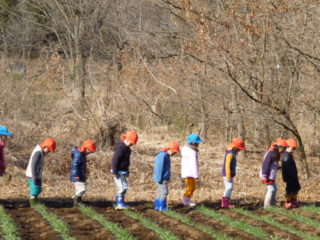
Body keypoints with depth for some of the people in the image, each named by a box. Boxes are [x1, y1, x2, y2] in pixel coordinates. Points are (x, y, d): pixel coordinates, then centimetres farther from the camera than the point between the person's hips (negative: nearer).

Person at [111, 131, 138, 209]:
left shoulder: (127, 147, 11)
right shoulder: (121, 147, -20)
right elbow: (115, 159, -24)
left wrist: (127, 171, 24)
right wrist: (114, 172, -25)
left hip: (123, 171, 10)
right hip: (118, 172, -10)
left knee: (124, 187, 11)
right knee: (122, 187, -11)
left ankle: (118, 204, 17)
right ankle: (120, 203, -4)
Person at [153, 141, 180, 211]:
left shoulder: (166, 156, 14)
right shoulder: (162, 156, -18)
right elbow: (159, 168, -20)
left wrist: (167, 178, 21)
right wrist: (160, 179, -20)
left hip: (164, 178, 10)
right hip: (162, 178, -10)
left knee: (161, 192, 12)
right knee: (164, 192, -10)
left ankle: (157, 207, 16)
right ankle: (162, 207, -10)